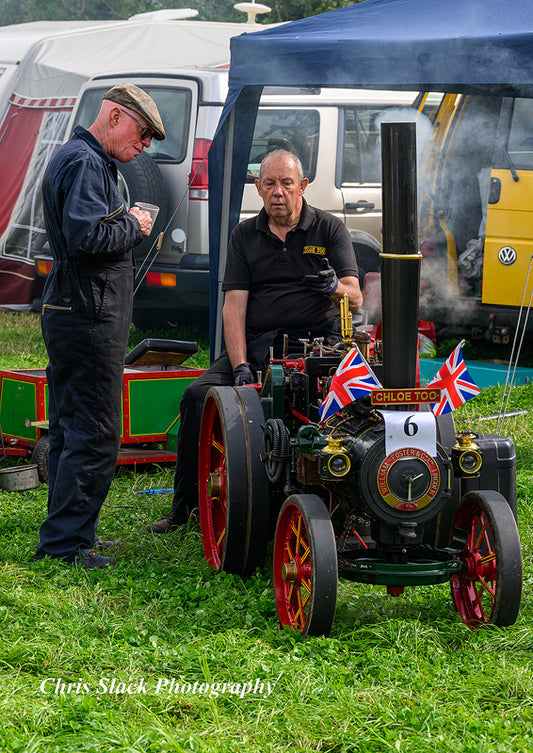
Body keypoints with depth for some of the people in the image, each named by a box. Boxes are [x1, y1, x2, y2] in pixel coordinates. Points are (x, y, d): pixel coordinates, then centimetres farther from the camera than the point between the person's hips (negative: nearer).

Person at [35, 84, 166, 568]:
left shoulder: (89, 161, 21)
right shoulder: (84, 163, -14)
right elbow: (86, 236, -25)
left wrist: (129, 224, 8)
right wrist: (133, 226, -10)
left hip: (72, 313, 11)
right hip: (88, 315, -11)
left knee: (71, 429, 15)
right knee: (95, 435, -8)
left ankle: (69, 533, 22)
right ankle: (65, 543, -5)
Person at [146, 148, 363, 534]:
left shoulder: (329, 229, 6)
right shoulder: (245, 235, 13)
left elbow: (355, 299, -1)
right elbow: (234, 306, 3)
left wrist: (335, 288, -27)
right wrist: (240, 366, -12)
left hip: (315, 343, -3)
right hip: (255, 344, 3)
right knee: (198, 395, -17)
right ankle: (185, 507, -5)